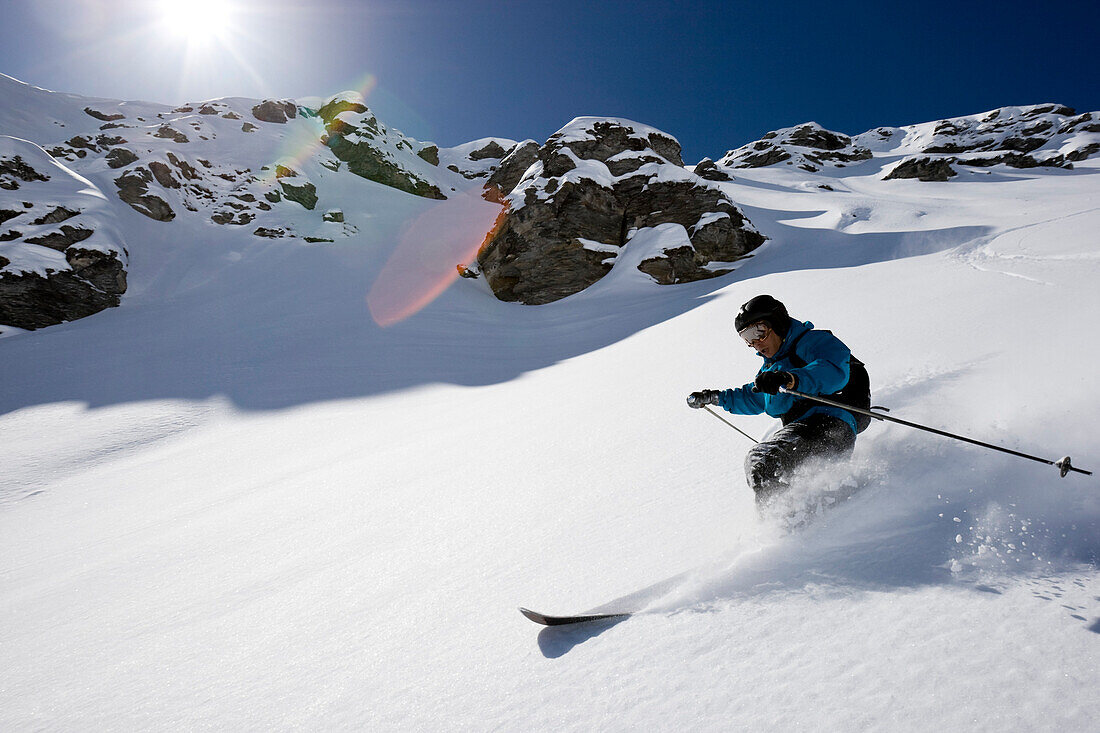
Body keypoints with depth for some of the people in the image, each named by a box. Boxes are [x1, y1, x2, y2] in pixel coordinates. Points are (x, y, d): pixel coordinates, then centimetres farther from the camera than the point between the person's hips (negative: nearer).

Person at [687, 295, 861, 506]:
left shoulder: (813, 341, -2)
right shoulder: (772, 365, 26)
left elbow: (835, 372, -24)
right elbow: (754, 398, 43)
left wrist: (789, 378, -39)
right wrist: (715, 397, 38)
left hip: (829, 426, -10)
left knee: (760, 460, -28)